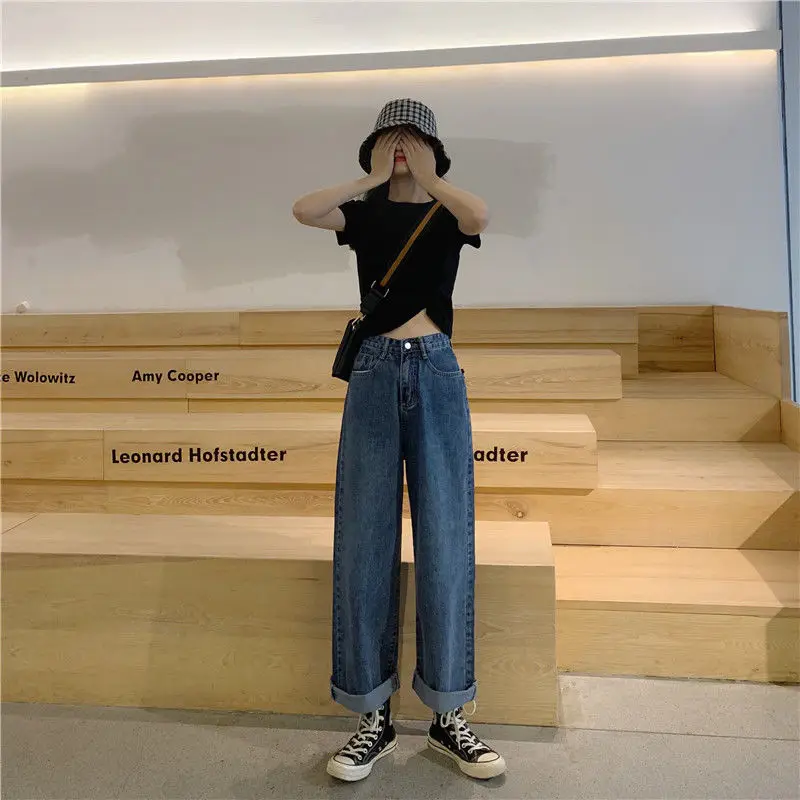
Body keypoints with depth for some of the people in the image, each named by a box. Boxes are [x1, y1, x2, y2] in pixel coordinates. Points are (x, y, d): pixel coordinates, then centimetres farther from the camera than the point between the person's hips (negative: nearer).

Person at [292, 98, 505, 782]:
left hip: (437, 374, -1)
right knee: (365, 545, -1)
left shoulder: (448, 214, 11)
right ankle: (374, 718, 11)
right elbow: (303, 210, -7)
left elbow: (481, 216, -15)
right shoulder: (364, 213, 14)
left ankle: (449, 715, 12)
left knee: (446, 544, -1)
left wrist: (426, 180, -1)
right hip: (375, 373, 1)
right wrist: (374, 181, 2)